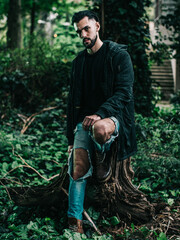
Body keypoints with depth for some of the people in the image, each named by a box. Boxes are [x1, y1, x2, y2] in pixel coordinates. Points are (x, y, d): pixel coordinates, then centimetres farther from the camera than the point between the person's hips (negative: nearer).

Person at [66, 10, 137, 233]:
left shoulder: (118, 55, 0)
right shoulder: (78, 61, 16)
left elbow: (124, 91, -11)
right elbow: (73, 101, 19)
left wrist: (100, 114, -26)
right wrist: (70, 137, 14)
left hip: (112, 117, -4)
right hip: (85, 120, 5)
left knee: (100, 129, -40)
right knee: (78, 170, -12)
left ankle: (102, 159, -6)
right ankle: (74, 220, -2)